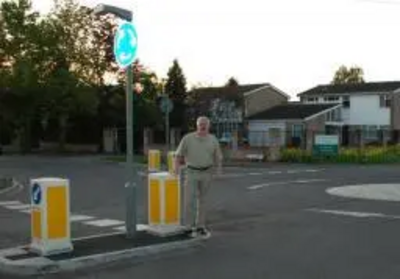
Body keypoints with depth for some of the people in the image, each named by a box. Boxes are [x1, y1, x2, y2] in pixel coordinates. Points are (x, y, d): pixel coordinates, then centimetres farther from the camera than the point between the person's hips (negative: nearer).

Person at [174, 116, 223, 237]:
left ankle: (200, 226, 19)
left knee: (202, 200, 10)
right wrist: (177, 167, -11)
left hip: (207, 173, 2)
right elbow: (179, 154, 3)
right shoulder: (188, 138, -3)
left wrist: (218, 169, -5)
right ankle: (189, 227, 4)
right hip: (191, 172, -2)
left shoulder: (213, 140, 4)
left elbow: (218, 157, 9)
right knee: (190, 200, -4)